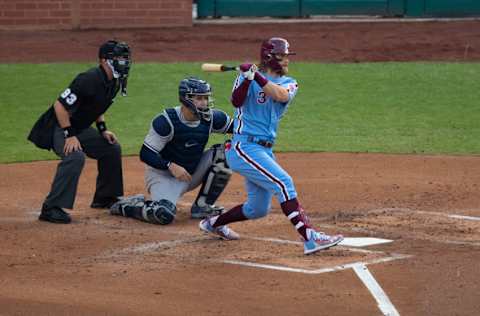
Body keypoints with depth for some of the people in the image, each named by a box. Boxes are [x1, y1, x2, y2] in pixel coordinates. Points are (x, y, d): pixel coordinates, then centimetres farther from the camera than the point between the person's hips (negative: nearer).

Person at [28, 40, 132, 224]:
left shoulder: (113, 83, 1)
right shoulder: (89, 80, -29)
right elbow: (60, 105, -29)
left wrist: (103, 129, 9)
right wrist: (69, 135, -28)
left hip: (80, 128, 10)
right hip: (57, 127, -10)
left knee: (112, 148, 14)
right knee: (75, 156, -33)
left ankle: (105, 198, 28)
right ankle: (51, 208, -30)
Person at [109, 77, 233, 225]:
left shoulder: (211, 117, -7)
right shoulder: (166, 121, -22)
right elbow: (145, 154, -21)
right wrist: (171, 166, -35)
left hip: (192, 173, 6)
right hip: (162, 175, -6)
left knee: (223, 153, -13)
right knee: (164, 214, -33)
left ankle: (202, 206, -1)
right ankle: (126, 205, -1)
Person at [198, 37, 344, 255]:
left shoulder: (288, 83, 8)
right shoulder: (247, 77, -3)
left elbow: (280, 95, -16)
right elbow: (236, 101, -21)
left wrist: (257, 76, -25)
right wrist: (248, 78, -33)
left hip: (265, 151, 7)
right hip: (244, 148, -7)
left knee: (258, 209, 14)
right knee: (283, 183, -23)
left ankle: (214, 223, 36)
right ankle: (310, 239, -29)